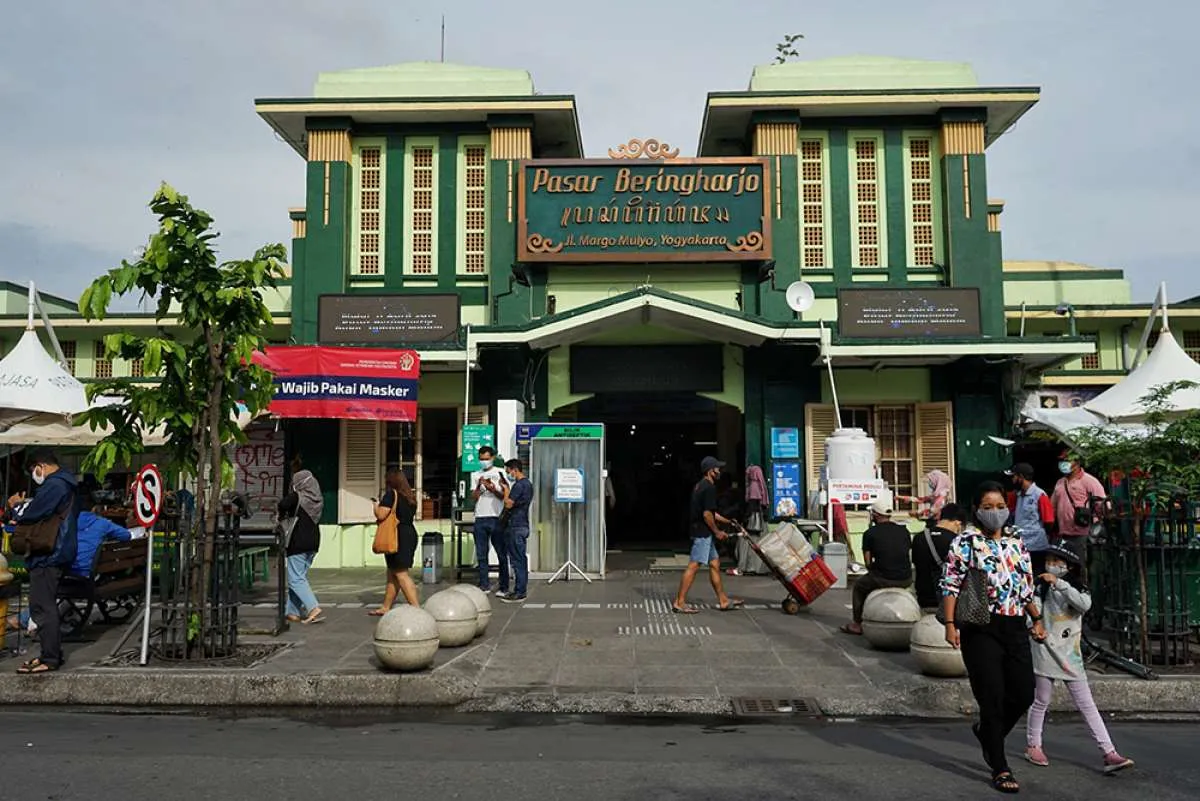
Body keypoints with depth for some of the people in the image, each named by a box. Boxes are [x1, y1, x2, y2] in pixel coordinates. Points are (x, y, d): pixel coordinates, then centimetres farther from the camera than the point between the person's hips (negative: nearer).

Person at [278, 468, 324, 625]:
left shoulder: (296, 497, -11)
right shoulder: (318, 500, 8)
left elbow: (283, 504, -29)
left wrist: (282, 515, -7)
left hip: (298, 543, -7)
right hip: (313, 542, 7)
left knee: (296, 579, -3)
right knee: (300, 576, 16)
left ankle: (314, 609, -16)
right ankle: (293, 612, 18)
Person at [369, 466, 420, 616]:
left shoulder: (391, 494, -11)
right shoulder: (411, 495, 13)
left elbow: (381, 515, -18)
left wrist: (377, 506, 3)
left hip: (396, 536, -9)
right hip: (410, 534, 9)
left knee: (401, 574, -8)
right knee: (392, 574, 16)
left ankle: (416, 608, -16)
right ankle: (385, 608, 23)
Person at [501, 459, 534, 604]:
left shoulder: (519, 485, -15)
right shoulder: (528, 484, 16)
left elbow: (508, 504, -18)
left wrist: (506, 489, -7)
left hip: (516, 527, -10)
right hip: (523, 525, 10)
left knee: (517, 560, -7)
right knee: (522, 559, 12)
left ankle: (519, 593, -5)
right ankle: (522, 590, 16)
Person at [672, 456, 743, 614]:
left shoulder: (700, 486, 16)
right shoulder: (709, 488, -16)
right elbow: (707, 514, -21)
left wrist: (727, 521, 26)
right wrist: (717, 531, -10)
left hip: (701, 532, 11)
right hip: (702, 532, -11)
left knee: (715, 563, 14)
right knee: (693, 566, -8)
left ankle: (723, 601, 20)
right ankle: (679, 603, -4)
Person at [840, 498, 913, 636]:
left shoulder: (870, 533, -2)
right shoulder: (904, 530, 10)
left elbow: (868, 562, 0)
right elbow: (907, 554, 17)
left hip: (883, 580, -5)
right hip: (906, 580, 5)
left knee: (859, 586, 24)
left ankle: (857, 624, 25)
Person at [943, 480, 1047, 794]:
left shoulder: (1016, 543, 13)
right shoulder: (966, 541, -4)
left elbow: (1026, 587, 21)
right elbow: (951, 585, -8)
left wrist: (1037, 620, 19)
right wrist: (950, 624, -14)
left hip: (1015, 627, 6)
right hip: (980, 629, -5)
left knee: (1024, 694, 5)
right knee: (992, 698, -2)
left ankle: (987, 731, 34)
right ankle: (1000, 769, 11)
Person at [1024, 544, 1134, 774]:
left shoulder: (1078, 589, 4)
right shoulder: (1041, 588, 1)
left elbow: (1085, 604, -18)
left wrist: (1059, 583, -22)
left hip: (1071, 656, 2)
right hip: (1046, 653, -2)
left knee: (1087, 705, 1)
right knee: (1041, 702, 7)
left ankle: (1110, 754, -1)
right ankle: (1032, 745, 22)